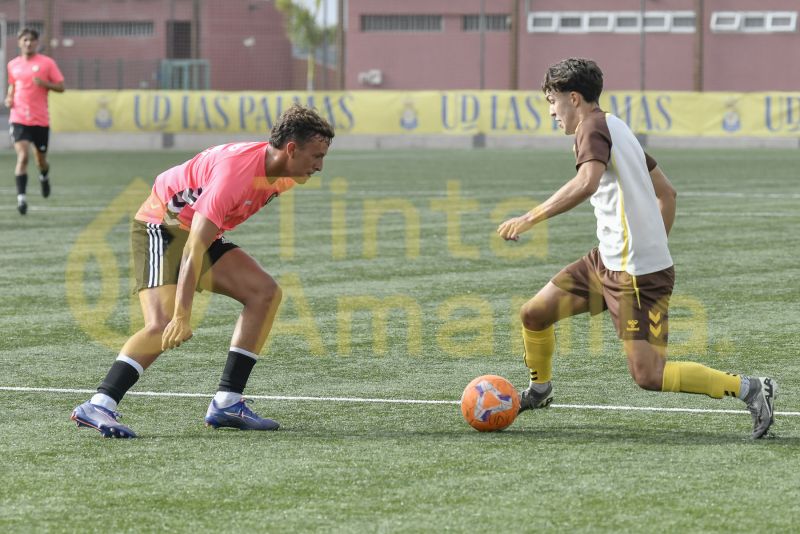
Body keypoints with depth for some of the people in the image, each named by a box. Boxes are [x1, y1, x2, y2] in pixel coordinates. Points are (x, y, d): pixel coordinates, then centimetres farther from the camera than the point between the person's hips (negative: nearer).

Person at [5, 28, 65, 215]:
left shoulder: (46, 63, -2)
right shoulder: (13, 65, 8)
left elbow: (61, 87, -1)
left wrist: (45, 83, -19)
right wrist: (9, 99, 3)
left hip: (41, 120, 0)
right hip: (19, 119, 0)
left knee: (41, 160, 13)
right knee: (22, 157, -17)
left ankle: (44, 177, 49)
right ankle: (21, 197, -18)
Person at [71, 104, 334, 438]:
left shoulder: (279, 172, -5)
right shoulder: (236, 172, -33)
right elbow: (193, 249, -36)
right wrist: (182, 315, -40)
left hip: (201, 231, 9)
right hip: (161, 227, -9)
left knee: (265, 292, -2)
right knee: (164, 328, -25)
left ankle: (226, 404, -1)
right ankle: (98, 406, -26)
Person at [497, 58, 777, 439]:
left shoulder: (593, 127, -12)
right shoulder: (618, 128, 17)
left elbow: (586, 183, -33)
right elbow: (666, 193, 24)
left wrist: (530, 218, -30)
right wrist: (653, 247, 26)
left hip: (636, 275, -10)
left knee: (648, 375, -12)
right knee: (534, 313, 13)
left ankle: (748, 389, -6)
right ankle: (539, 391, 36)